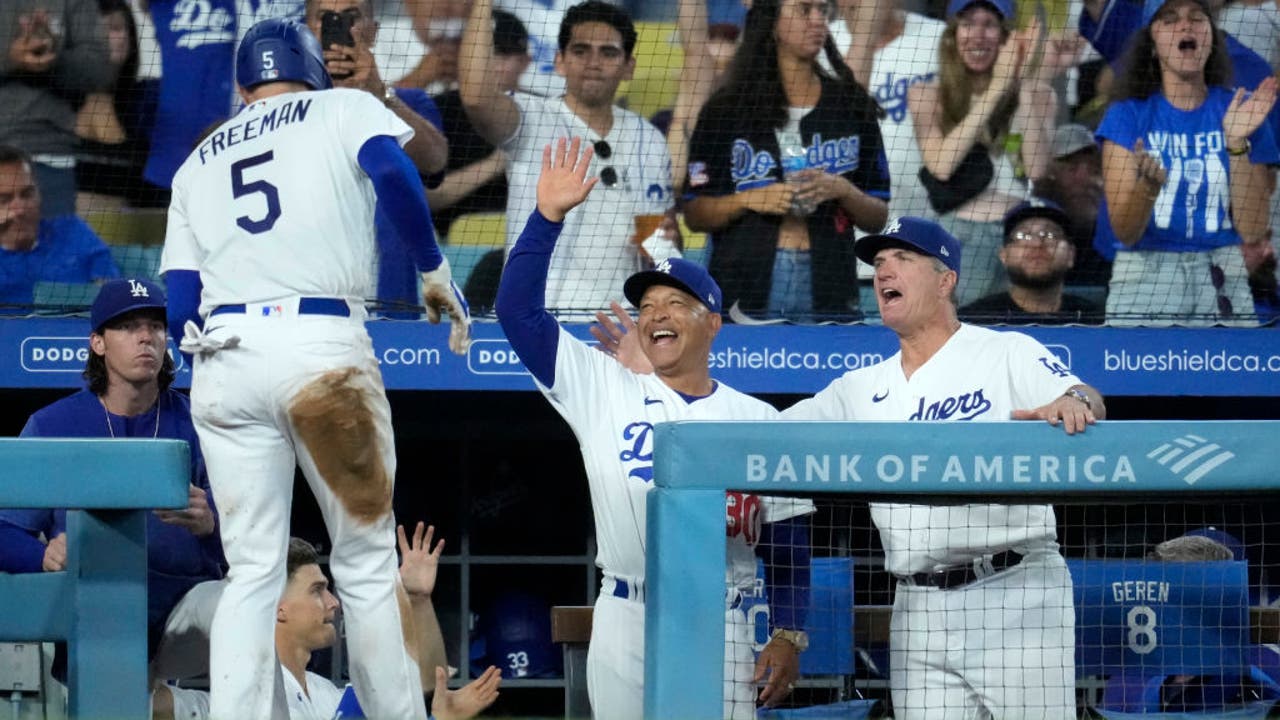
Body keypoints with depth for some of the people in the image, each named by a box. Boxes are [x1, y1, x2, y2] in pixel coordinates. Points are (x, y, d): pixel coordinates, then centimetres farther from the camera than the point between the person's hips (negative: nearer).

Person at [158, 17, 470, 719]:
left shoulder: (197, 162, 23)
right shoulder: (344, 108, 14)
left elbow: (181, 311, 15)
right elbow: (391, 169, -9)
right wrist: (435, 272, -1)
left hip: (223, 363, 3)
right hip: (322, 348, -3)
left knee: (251, 573, 6)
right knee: (366, 563, 5)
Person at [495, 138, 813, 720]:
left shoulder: (758, 421, 8)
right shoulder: (604, 390, 8)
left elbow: (787, 535, 9)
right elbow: (517, 309, 1)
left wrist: (789, 634, 0)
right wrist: (548, 215, -7)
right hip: (622, 622, 1)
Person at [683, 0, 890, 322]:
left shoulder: (852, 105, 13)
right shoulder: (727, 108, 7)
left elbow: (877, 219, 11)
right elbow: (694, 214, 5)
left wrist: (842, 191, -7)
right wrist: (749, 200, -11)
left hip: (827, 292, 2)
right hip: (744, 290, -1)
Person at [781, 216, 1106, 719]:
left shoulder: (1007, 354, 4)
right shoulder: (862, 390, 18)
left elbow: (1087, 403, -10)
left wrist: (1072, 402, -35)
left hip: (1015, 598, -5)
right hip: (918, 614, 5)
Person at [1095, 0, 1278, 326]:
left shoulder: (1243, 111, 7)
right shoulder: (1128, 115, 3)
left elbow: (1252, 231, -1)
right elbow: (1124, 232, -4)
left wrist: (1237, 144, -10)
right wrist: (1148, 186, -24)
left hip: (1223, 284, 1)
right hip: (1141, 280, -1)